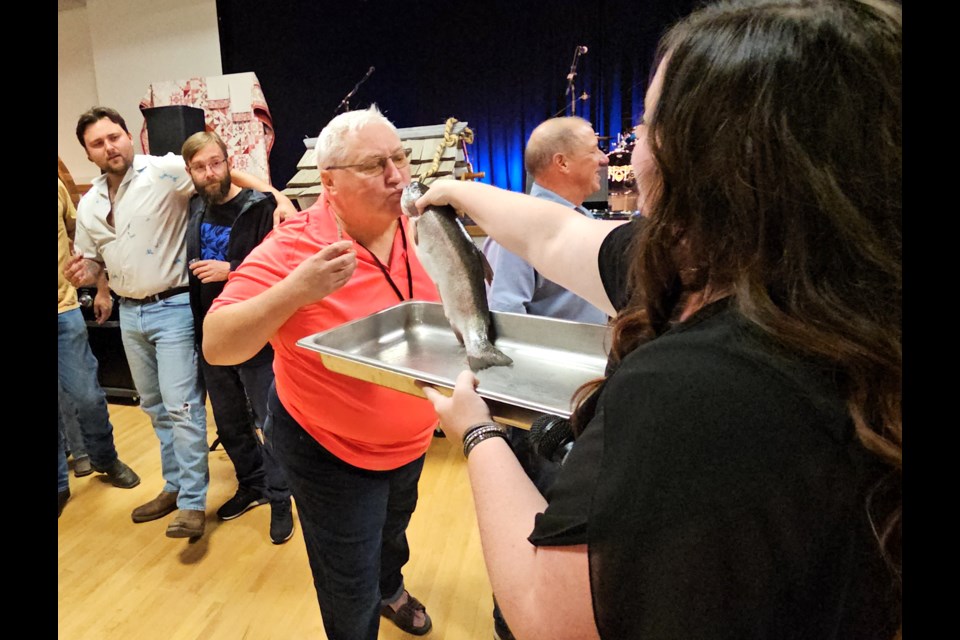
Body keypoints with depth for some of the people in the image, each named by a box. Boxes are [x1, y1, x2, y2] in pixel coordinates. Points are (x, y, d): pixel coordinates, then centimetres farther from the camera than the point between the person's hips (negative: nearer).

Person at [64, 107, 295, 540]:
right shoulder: (89, 205, 10)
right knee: (155, 407, 16)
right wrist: (84, 273, -5)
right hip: (129, 313, 8)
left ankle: (192, 503, 4)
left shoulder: (164, 171, -11)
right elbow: (93, 261, 19)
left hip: (173, 308, -8)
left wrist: (274, 195, -34)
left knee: (181, 406, -7)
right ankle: (175, 486, 31)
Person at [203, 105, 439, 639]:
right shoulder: (292, 249, -26)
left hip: (411, 437, 6)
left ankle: (391, 589, 68)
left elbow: (451, 308, 6)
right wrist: (294, 292, -43)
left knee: (394, 531, 35)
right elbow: (217, 346, -30)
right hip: (329, 450, -5)